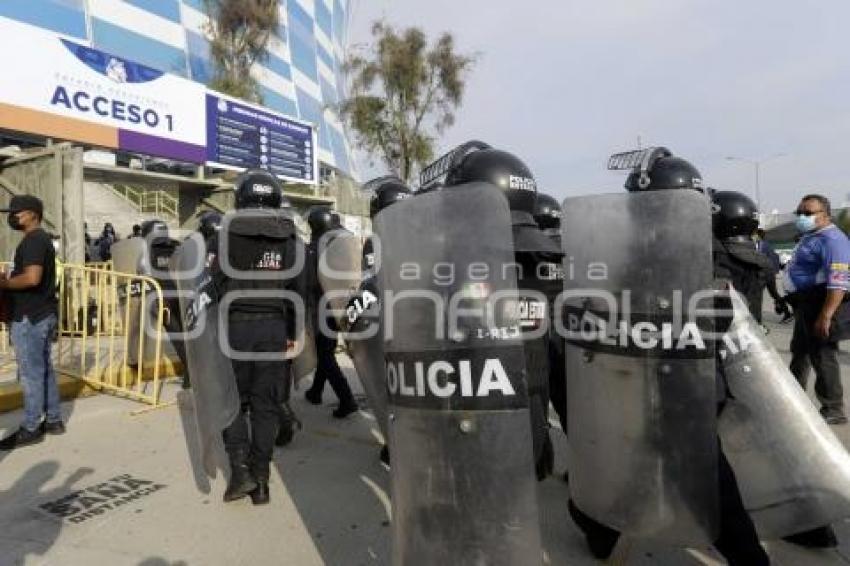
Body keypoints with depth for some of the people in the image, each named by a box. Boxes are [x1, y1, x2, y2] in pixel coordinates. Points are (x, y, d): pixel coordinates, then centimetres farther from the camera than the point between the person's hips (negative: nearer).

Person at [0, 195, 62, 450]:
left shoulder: (32, 240, -16)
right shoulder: (42, 238, 16)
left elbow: (32, 278, -28)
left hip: (29, 317, -10)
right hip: (43, 314, 10)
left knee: (31, 373, -2)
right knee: (44, 369, 14)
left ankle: (31, 429, 7)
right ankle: (53, 420, 21)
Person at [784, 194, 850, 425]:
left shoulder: (831, 239, -18)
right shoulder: (810, 237, 15)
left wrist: (826, 316, -31)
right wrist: (794, 302, 26)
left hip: (820, 305, -11)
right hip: (805, 304, 11)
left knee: (822, 356, -5)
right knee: (800, 349, 23)